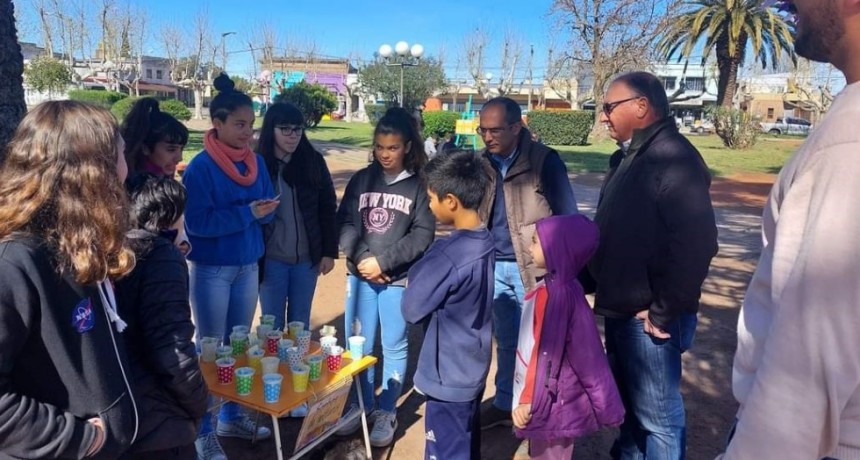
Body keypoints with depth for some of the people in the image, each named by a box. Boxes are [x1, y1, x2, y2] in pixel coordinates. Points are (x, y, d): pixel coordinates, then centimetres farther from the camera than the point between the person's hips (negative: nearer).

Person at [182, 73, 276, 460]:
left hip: (248, 266, 6)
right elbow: (196, 222, -20)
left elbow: (268, 208, 7)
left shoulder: (256, 161, 3)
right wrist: (246, 213, -22)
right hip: (210, 270, -6)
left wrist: (263, 210, -15)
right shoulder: (200, 167, -14)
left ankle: (231, 417, 33)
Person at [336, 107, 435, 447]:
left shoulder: (419, 185, -3)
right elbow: (344, 222, 3)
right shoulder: (361, 179, 5)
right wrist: (360, 258, -12)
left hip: (400, 279, -3)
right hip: (359, 275, 3)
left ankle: (387, 412, 24)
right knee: (357, 345, 11)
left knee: (394, 347, 9)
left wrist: (384, 261, -14)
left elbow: (423, 233, -9)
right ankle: (360, 405, 30)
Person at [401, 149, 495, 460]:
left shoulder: (448, 254, -28)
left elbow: (411, 309, -18)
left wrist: (418, 270, -3)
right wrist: (429, 269, -3)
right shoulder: (485, 242, 0)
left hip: (449, 377, -8)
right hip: (473, 369, 8)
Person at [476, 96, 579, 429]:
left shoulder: (545, 161, -11)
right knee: (506, 342, 19)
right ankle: (504, 404, 35)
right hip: (496, 268, 5)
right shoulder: (484, 164, 4)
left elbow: (567, 217, -8)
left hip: (535, 268, -5)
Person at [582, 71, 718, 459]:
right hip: (622, 310, 10)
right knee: (631, 404, 24)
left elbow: (695, 244, -26)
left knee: (657, 415, 4)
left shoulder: (674, 158, -18)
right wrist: (587, 281, 13)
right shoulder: (628, 158, 13)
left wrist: (663, 312, -21)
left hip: (648, 318, -9)